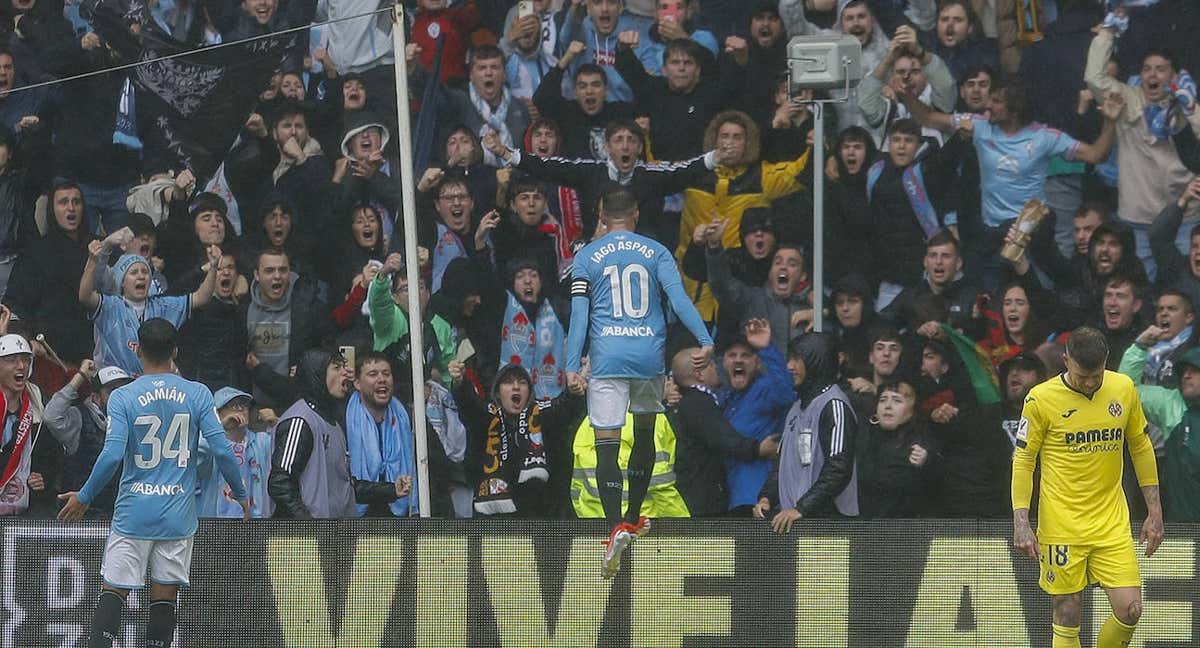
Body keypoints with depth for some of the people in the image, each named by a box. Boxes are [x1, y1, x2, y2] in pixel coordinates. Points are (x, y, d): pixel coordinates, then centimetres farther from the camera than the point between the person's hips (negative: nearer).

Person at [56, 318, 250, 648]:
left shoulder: (123, 398, -7)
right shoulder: (198, 394, -2)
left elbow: (112, 456, -14)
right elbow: (222, 450, -6)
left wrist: (83, 497, -1)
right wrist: (240, 493, 9)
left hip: (133, 513, -1)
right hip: (178, 515, 1)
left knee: (113, 591, 3)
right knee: (164, 596, 6)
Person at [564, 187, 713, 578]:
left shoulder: (587, 257, 4)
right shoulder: (656, 252, 7)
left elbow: (579, 314, -1)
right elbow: (678, 297, -4)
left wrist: (572, 366, -2)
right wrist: (704, 341, -9)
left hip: (607, 359, -2)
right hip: (649, 356, 2)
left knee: (607, 446, -6)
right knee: (645, 434, 22)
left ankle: (617, 529, -23)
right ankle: (633, 517, 32)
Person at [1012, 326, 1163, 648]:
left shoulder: (1124, 389, 3)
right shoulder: (1041, 399, -8)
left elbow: (1141, 449, 13)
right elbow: (1023, 461, -2)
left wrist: (1155, 512, 11)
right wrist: (1021, 523, -10)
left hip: (1112, 522, 3)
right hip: (1061, 526, -3)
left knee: (1130, 611, -6)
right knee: (1066, 620, -2)